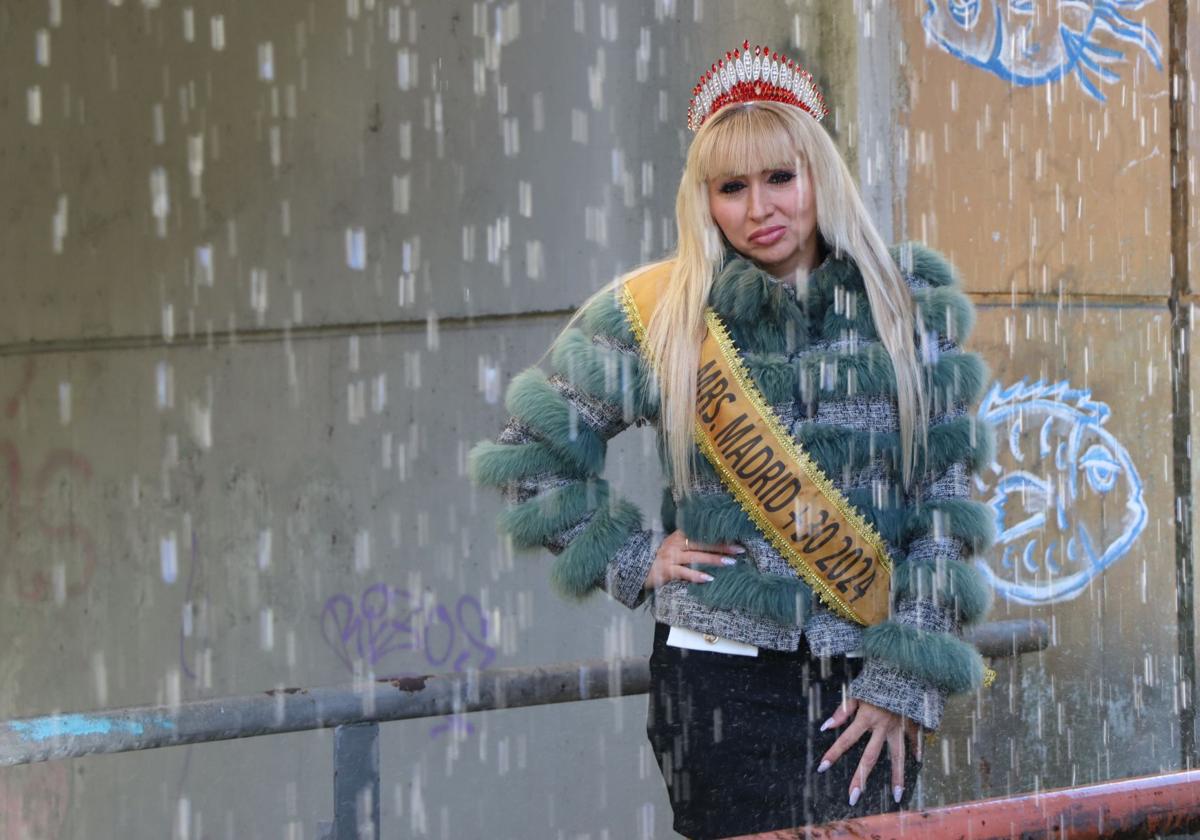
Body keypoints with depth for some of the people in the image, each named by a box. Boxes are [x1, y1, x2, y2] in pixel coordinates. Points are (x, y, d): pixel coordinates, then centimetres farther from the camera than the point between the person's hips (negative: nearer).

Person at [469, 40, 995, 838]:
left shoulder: (908, 303, 2)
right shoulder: (658, 314, 0)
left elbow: (946, 502, 2)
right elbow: (532, 452, 10)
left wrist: (905, 681, -5)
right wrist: (633, 559, 1)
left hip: (867, 682, 1)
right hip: (721, 675, -1)